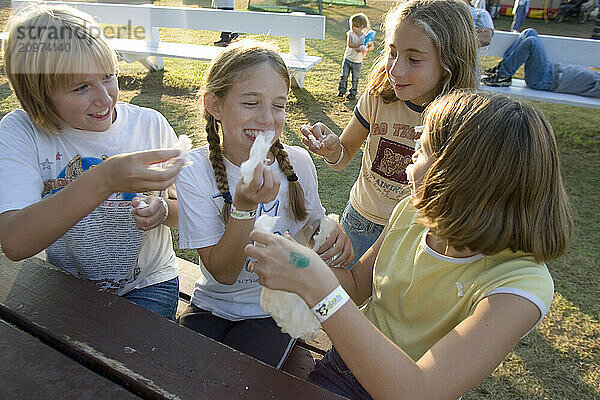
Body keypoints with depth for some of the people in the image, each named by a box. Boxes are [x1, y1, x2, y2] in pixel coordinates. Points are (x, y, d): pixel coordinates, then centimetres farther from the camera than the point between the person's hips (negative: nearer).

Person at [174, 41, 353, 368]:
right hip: (213, 305, 0)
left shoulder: (298, 163, -11)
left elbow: (312, 227, 6)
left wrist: (334, 231, -18)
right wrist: (244, 206, -33)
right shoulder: (194, 171, -16)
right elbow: (223, 273, -17)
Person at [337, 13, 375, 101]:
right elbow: (349, 44, -21)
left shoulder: (365, 36, -8)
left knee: (355, 79, 6)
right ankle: (341, 90, 18)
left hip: (357, 61, -1)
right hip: (347, 59, 1)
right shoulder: (350, 33, -7)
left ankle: (353, 93, 20)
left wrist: (365, 49, -26)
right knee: (344, 76, 0)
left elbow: (372, 47, -8)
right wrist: (360, 45, -27)